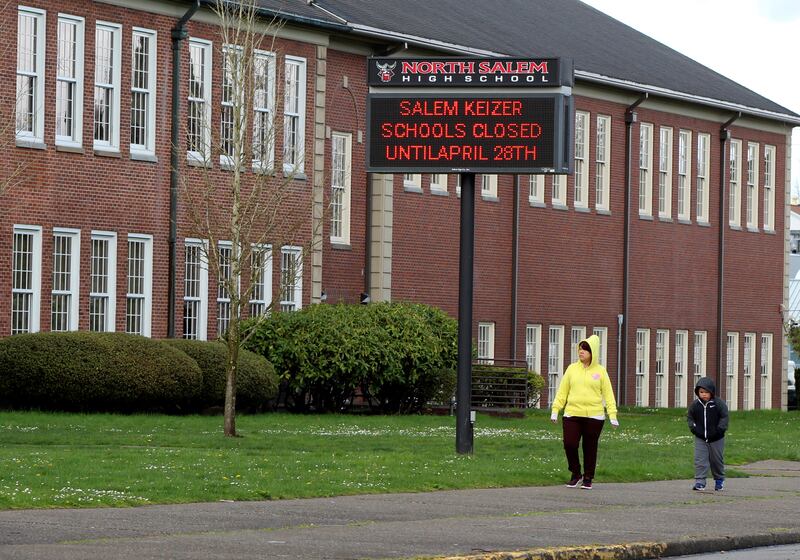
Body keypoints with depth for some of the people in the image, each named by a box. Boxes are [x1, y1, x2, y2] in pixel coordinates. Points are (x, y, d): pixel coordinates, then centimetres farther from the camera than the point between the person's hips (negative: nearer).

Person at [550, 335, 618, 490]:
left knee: (590, 448, 5)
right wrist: (555, 410, 1)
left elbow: (608, 394, 2)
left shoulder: (600, 371, 3)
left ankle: (588, 478, 18)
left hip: (594, 417, -1)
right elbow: (562, 391, 8)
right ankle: (576, 474, 14)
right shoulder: (572, 369, 7)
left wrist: (612, 415, -6)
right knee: (570, 445, -7)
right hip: (572, 415, 1)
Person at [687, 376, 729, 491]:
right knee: (700, 460, -8)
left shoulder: (719, 403, -10)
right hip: (700, 439, 2)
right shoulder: (695, 404, -1)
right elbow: (690, 417, 12)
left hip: (716, 439, -2)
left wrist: (719, 429, -15)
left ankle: (719, 480, 29)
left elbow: (724, 417, -6)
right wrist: (693, 428, -2)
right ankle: (700, 482, -9)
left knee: (716, 460, 11)